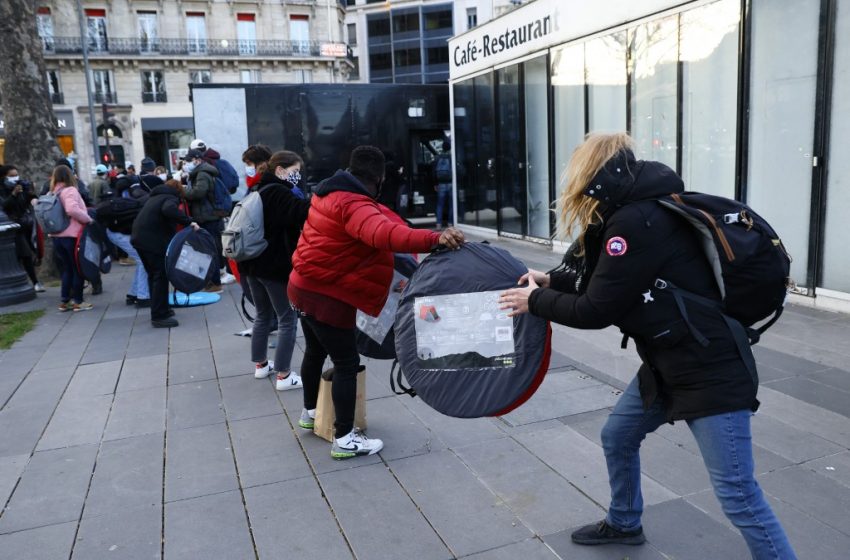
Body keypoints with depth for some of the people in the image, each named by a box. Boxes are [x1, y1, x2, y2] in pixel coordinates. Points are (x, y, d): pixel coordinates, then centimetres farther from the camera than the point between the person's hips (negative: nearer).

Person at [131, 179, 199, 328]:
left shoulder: (155, 197, 25)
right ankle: (160, 316, -6)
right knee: (161, 276, -5)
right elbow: (169, 210, -26)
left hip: (139, 237, 9)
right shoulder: (171, 198, -2)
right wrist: (189, 222, -26)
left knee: (153, 275, 18)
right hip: (153, 240, -9)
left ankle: (159, 309, 27)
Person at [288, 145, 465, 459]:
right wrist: (435, 240, -55)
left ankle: (310, 413, 45)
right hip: (327, 297, -10)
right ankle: (344, 440, 7)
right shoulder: (354, 205, -24)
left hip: (305, 287, 10)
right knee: (346, 364, -1)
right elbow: (384, 234, -45)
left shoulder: (330, 193, 7)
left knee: (315, 351, 26)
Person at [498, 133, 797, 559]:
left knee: (737, 494, -5)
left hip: (710, 373, -10)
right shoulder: (638, 212, 7)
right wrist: (551, 281, 12)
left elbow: (597, 310, -19)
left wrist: (537, 302, -4)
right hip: (666, 365, 10)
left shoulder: (636, 223, -23)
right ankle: (623, 524, 42)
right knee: (617, 438, 21)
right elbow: (605, 280, 19)